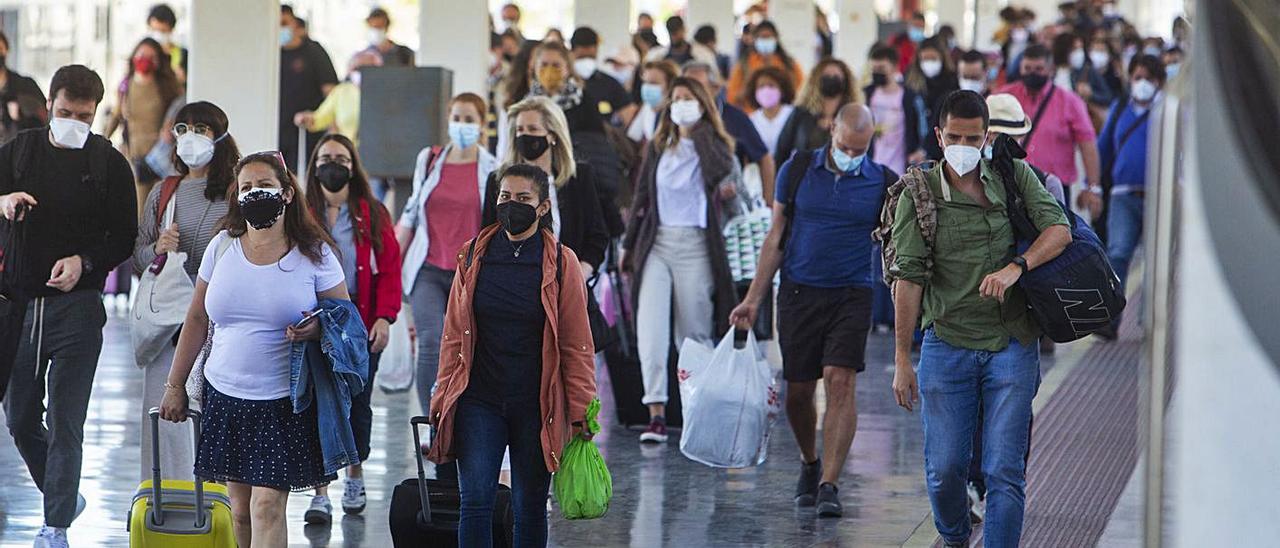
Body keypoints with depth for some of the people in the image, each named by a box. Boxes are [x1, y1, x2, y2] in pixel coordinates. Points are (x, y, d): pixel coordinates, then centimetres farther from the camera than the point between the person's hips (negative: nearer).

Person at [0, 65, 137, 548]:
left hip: (77, 306, -3)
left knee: (65, 422, -6)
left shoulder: (109, 163, 1)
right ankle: (64, 497, 30)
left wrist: (85, 262, -16)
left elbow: (124, 237, 2)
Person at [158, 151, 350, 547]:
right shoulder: (222, 247, 6)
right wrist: (175, 385, 12)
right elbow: (197, 318, 13)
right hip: (225, 395, 4)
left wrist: (318, 328, -20)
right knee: (240, 509, 6)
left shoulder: (314, 254, -3)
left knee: (267, 506, -11)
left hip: (286, 402, -4)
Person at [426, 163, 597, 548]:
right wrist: (442, 400, 6)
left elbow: (576, 344, 0)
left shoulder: (560, 263, -1)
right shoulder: (474, 256, 5)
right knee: (475, 501, -8)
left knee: (529, 509, 5)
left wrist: (580, 413, -4)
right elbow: (454, 336, 10)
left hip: (536, 407, -1)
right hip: (480, 401, 1)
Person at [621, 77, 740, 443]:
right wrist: (629, 245, 16)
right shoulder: (658, 148, 14)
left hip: (695, 245, -2)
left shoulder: (714, 145, 5)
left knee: (694, 332, 2)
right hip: (657, 244, 2)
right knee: (650, 327, -14)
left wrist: (698, 127, -9)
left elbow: (719, 169, -19)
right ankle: (656, 413, -20)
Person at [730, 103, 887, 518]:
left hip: (851, 296, -1)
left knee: (840, 383, -15)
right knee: (798, 390, 6)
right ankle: (809, 464, 32)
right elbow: (776, 238, 7)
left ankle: (828, 485, -16)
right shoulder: (797, 171, 2)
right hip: (799, 293, 1)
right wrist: (754, 298, 3)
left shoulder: (882, 183, 0)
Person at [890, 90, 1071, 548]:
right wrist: (902, 360, -8)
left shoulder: (1015, 176, 5)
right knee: (945, 467, 4)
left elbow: (1059, 229, -5)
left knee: (1005, 471, -5)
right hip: (947, 344, 0)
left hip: (1012, 343, 1)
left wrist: (1016, 267, -23)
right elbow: (908, 278, -5)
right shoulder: (919, 194, -1)